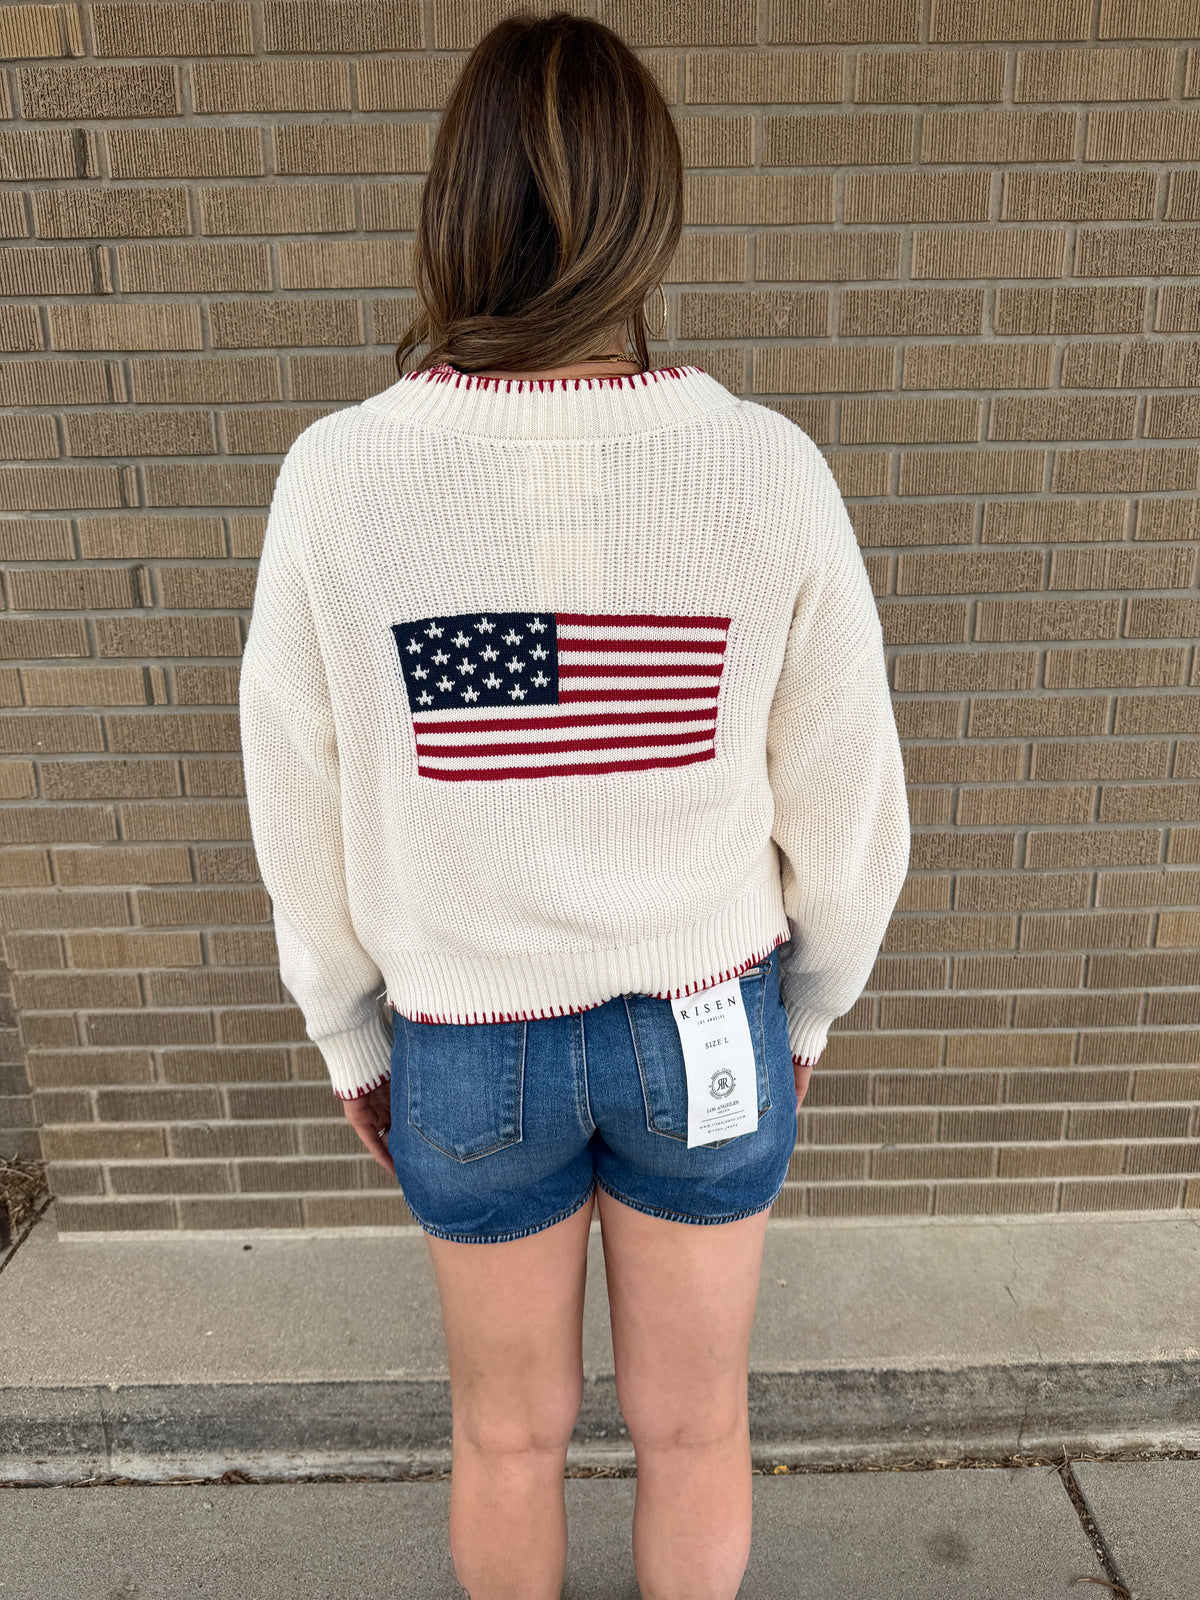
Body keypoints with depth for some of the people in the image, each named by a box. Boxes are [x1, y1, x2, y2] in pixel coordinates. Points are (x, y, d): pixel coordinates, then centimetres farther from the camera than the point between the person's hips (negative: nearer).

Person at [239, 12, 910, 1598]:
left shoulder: (337, 475, -18)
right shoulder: (769, 468, -17)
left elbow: (305, 811, -8)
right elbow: (844, 799, -8)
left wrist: (349, 1034, 10)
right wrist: (809, 1009, 11)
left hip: (469, 1046, 1)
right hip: (703, 1029, 0)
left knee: (510, 1426, 28)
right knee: (693, 1424, 27)